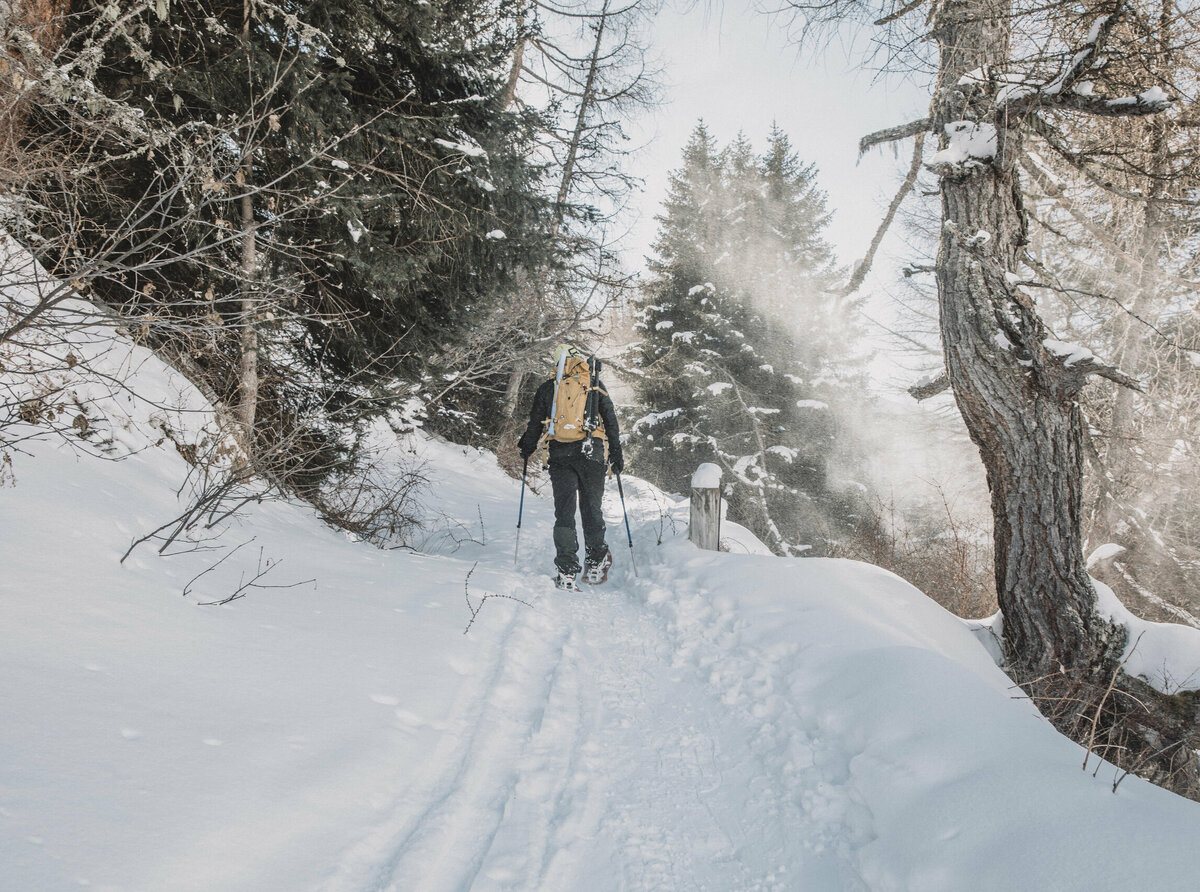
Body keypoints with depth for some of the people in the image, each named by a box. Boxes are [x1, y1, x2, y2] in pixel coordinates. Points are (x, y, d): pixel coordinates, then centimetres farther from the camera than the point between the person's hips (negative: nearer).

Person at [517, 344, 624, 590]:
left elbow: (535, 424, 10)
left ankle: (566, 572, -7)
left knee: (564, 511, 1)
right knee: (592, 508, 11)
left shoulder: (548, 387, 9)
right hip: (591, 452, 0)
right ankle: (595, 564, 19)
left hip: (560, 453, 0)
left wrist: (526, 450, 26)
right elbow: (611, 422, 8)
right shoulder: (595, 385, 8)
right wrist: (616, 455, 15)